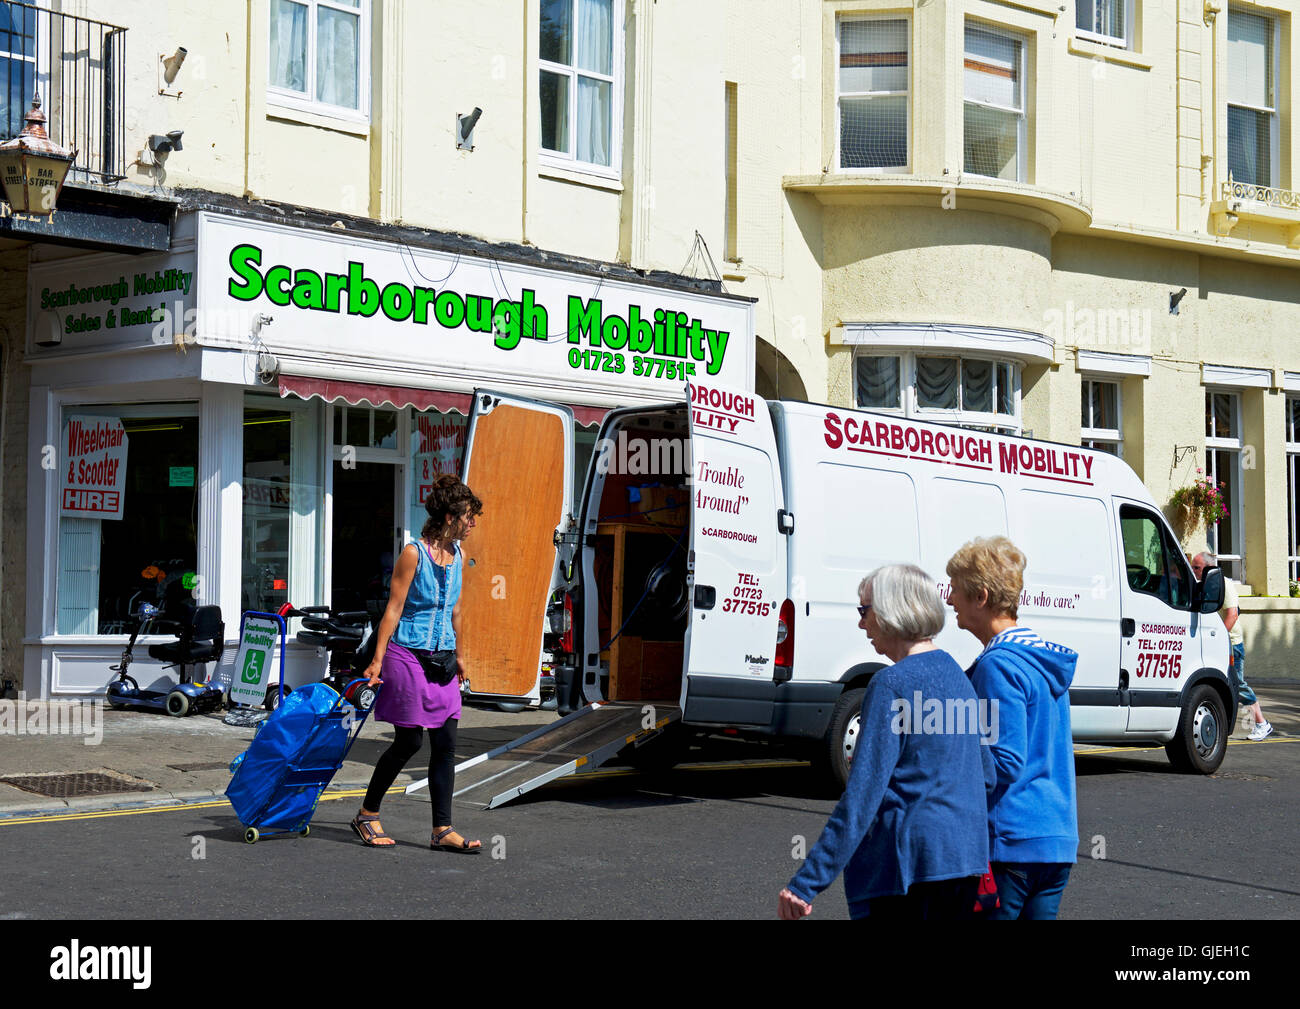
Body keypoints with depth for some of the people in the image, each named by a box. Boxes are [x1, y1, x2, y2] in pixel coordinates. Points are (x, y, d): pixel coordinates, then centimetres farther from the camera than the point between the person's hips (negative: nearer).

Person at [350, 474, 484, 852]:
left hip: (440, 661, 7)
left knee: (445, 744, 0)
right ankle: (367, 814, 17)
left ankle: (442, 831, 3)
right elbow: (393, 609, -13)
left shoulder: (456, 555, 9)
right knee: (408, 742, -2)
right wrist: (377, 659, -16)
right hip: (408, 655, -7)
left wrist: (457, 656, 25)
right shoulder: (414, 554, -12)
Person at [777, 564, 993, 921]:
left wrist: (804, 884, -18)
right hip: (965, 861, 9)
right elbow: (987, 773, 20)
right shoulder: (956, 674, 12)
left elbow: (862, 796, -19)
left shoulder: (891, 684, -14)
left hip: (910, 862, -9)